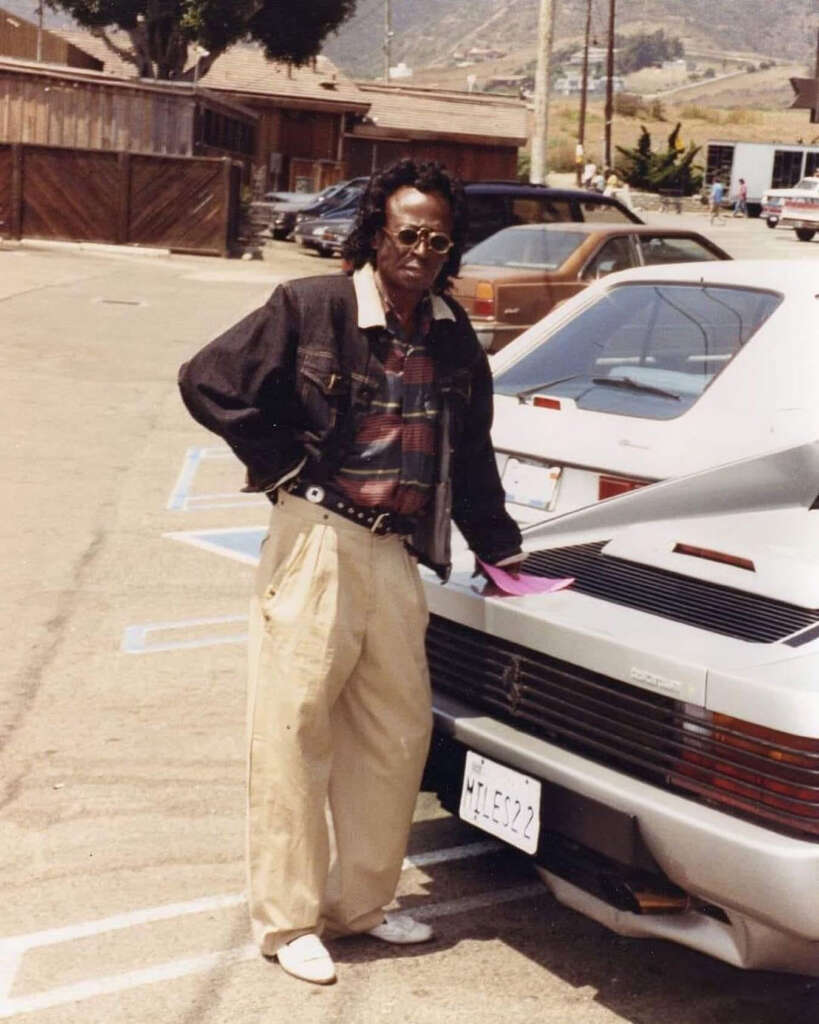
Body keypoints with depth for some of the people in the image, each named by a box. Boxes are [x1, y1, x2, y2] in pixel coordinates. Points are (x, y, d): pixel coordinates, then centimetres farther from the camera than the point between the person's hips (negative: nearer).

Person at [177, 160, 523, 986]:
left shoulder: (454, 341, 11)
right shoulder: (311, 307, -6)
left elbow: (471, 462, 20)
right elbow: (207, 381, -8)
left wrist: (502, 551, 20)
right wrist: (286, 467, -8)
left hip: (400, 557, 6)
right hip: (317, 544, -6)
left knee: (397, 734, 11)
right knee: (293, 731, -1)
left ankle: (360, 901, 26)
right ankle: (287, 919, 11)